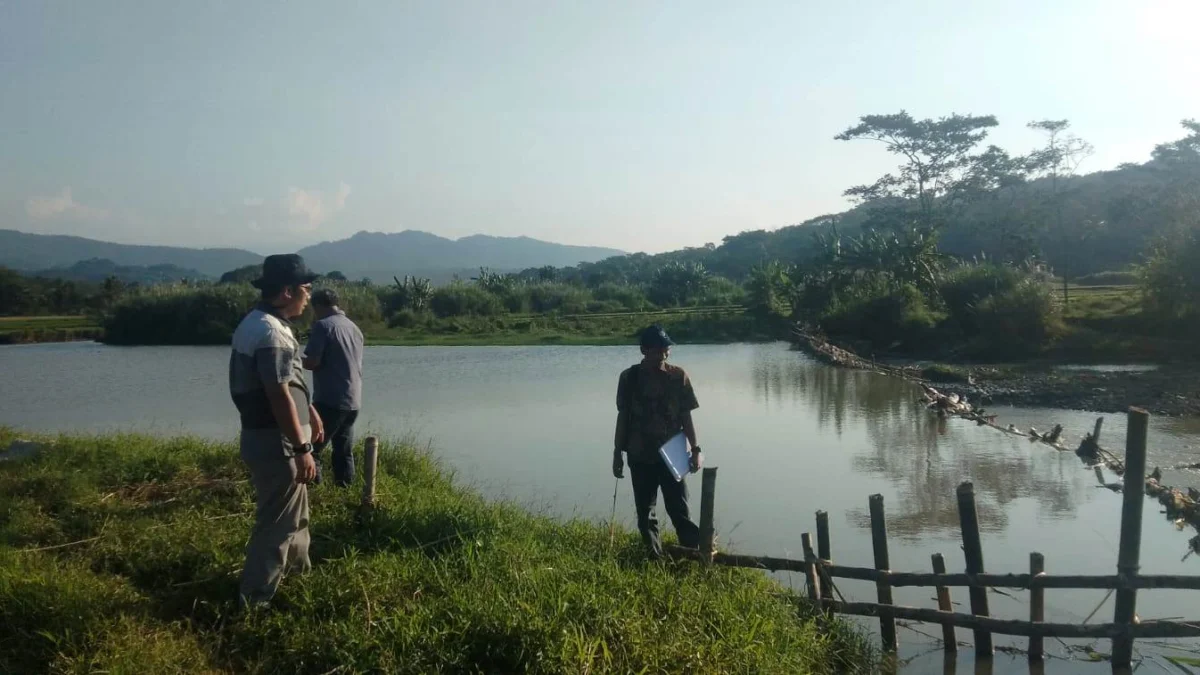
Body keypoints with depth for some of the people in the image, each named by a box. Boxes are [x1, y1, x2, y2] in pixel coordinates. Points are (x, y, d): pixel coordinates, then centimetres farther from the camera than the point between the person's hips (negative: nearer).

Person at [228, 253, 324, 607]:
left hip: (266, 438, 11)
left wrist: (309, 411, 29)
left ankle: (298, 571, 43)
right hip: (277, 443, -11)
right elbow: (279, 396, -26)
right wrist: (302, 449, -22)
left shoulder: (258, 322, 11)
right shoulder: (271, 332, -23)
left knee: (295, 515, 26)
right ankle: (254, 600, 11)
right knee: (277, 524, 1)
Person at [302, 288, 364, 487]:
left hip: (329, 400, -8)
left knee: (310, 448, -2)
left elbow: (312, 362, -14)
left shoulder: (323, 326, -8)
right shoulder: (355, 328, 15)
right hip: (353, 401, 8)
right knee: (344, 451, 12)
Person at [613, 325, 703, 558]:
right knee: (645, 512, 7)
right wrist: (617, 454, 4)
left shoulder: (678, 376, -4)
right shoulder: (629, 378, -2)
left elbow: (686, 416, 1)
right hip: (640, 457, 1)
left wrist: (695, 449, -5)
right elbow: (623, 417, 4)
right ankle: (656, 559, 18)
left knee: (679, 509, -1)